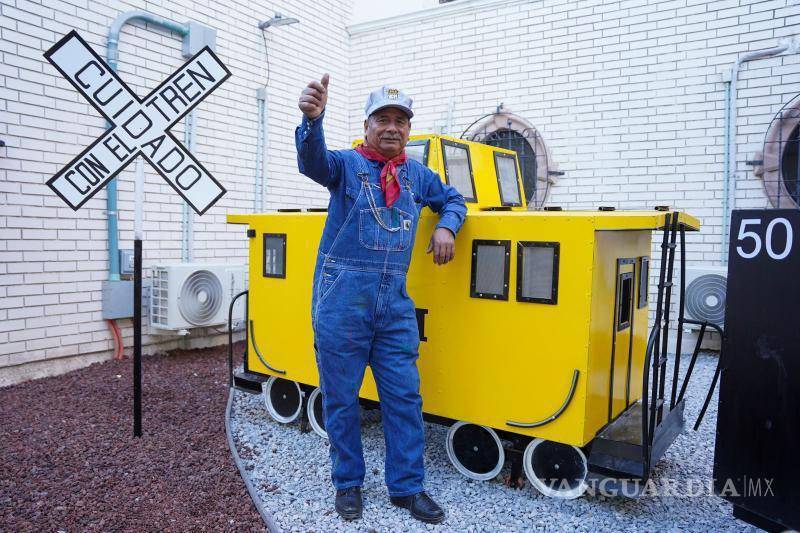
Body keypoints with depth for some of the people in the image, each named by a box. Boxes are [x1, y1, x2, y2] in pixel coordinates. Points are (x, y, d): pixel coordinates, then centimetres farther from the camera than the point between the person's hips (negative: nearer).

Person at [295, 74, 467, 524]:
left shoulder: (418, 175, 13)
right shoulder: (347, 163, 0)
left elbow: (454, 200, 27)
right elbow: (313, 161, -22)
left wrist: (446, 227, 4)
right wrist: (312, 119, -44)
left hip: (395, 304, 4)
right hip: (342, 300, -3)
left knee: (405, 396, 7)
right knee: (341, 397, 7)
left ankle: (408, 487, 22)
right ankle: (348, 483, 26)